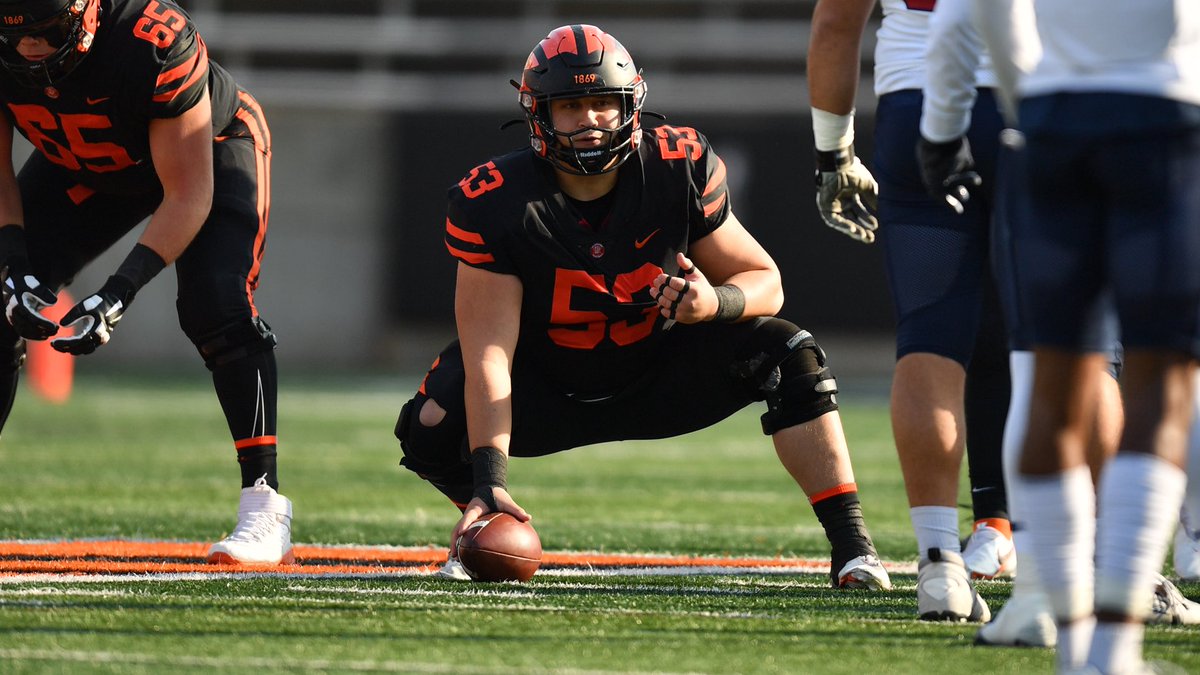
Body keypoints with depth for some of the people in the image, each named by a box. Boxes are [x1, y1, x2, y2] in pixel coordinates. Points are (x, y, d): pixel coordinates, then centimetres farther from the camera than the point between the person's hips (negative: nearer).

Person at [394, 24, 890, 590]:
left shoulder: (681, 167, -19)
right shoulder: (493, 204, -26)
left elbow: (764, 282, -8)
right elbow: (488, 355, -30)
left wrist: (715, 302, -34)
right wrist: (490, 483, -41)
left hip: (661, 374, 1)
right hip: (550, 388, -1)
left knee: (787, 355, -23)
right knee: (432, 426, -26)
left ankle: (849, 545, -19)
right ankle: (488, 522, 11)